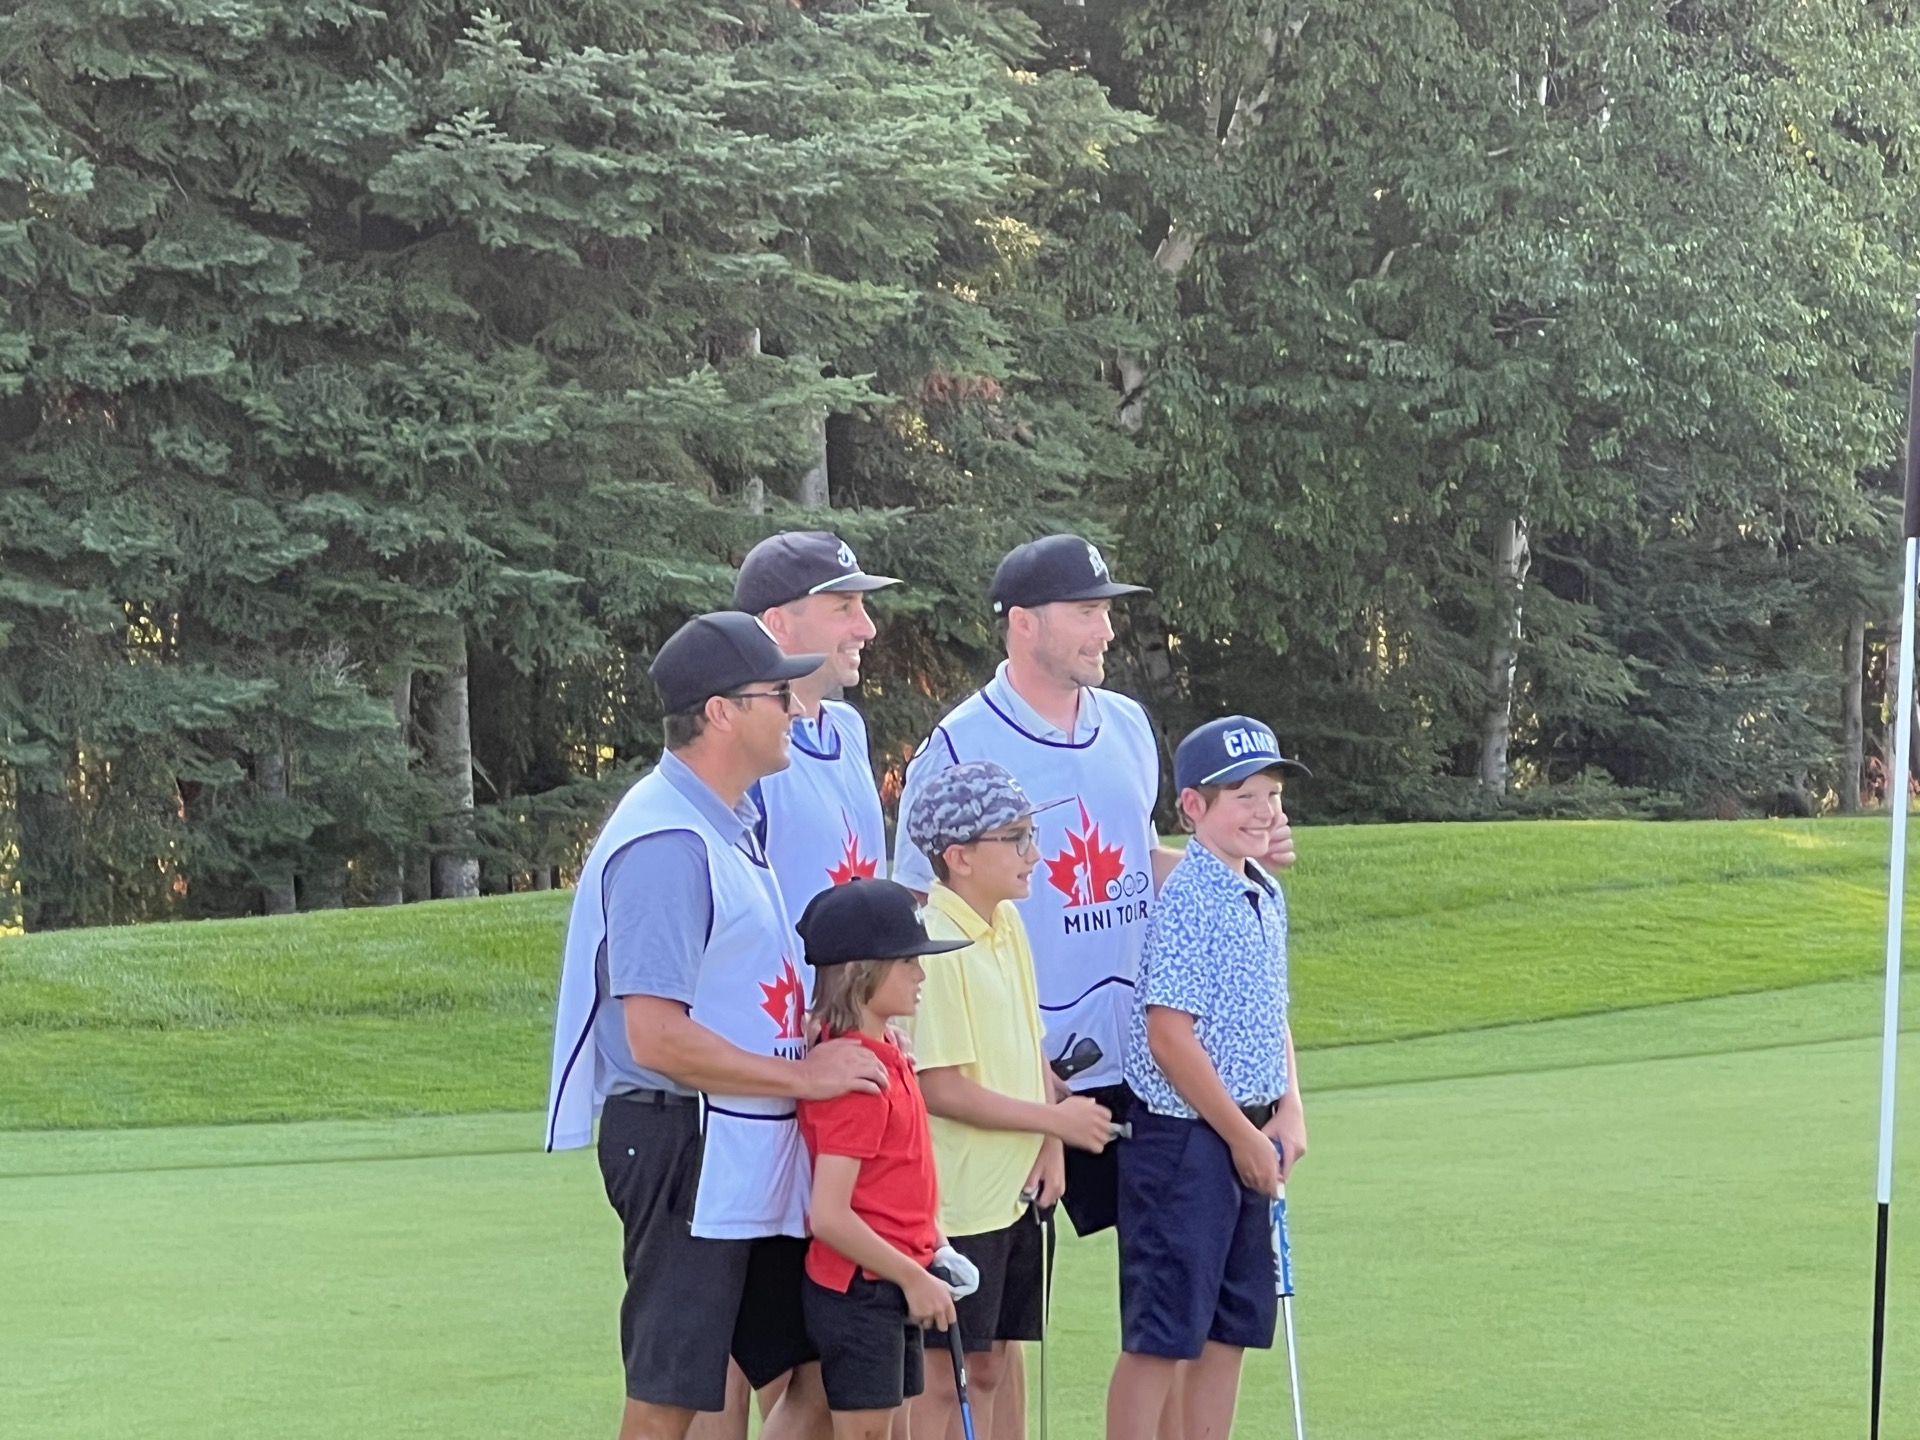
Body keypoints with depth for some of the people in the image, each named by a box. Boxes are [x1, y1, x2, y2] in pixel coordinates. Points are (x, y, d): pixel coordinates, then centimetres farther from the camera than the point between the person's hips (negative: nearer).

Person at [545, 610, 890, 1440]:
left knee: (824, 1371, 13)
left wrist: (824, 1037, 5)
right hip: (683, 1147, -10)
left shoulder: (731, 831, 16)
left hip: (756, 1153, 10)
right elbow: (657, 1038, -22)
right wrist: (803, 1076, -16)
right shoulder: (666, 842, -17)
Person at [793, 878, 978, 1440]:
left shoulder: (887, 1056, 9)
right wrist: (913, 1277, -16)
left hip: (895, 1286, 9)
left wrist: (935, 1250, 7)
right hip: (858, 1288, -9)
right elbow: (829, 1216, -24)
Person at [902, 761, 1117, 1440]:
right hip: (957, 1200, -8)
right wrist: (1055, 1119, -13)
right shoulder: (935, 945, -19)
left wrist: (1051, 1145, 2)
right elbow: (940, 1089, -22)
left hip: (1016, 1192, 9)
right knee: (942, 1378, -1)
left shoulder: (1008, 925, 9)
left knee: (991, 1367, 14)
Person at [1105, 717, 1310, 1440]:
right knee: (1161, 1335, -5)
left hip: (1248, 1141, 9)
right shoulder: (1189, 900, -16)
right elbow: (1169, 1035, -21)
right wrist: (1242, 1136, -14)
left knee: (1232, 1327, 13)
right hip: (1183, 1136, -9)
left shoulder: (1266, 896, 11)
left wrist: (1289, 1110, 4)